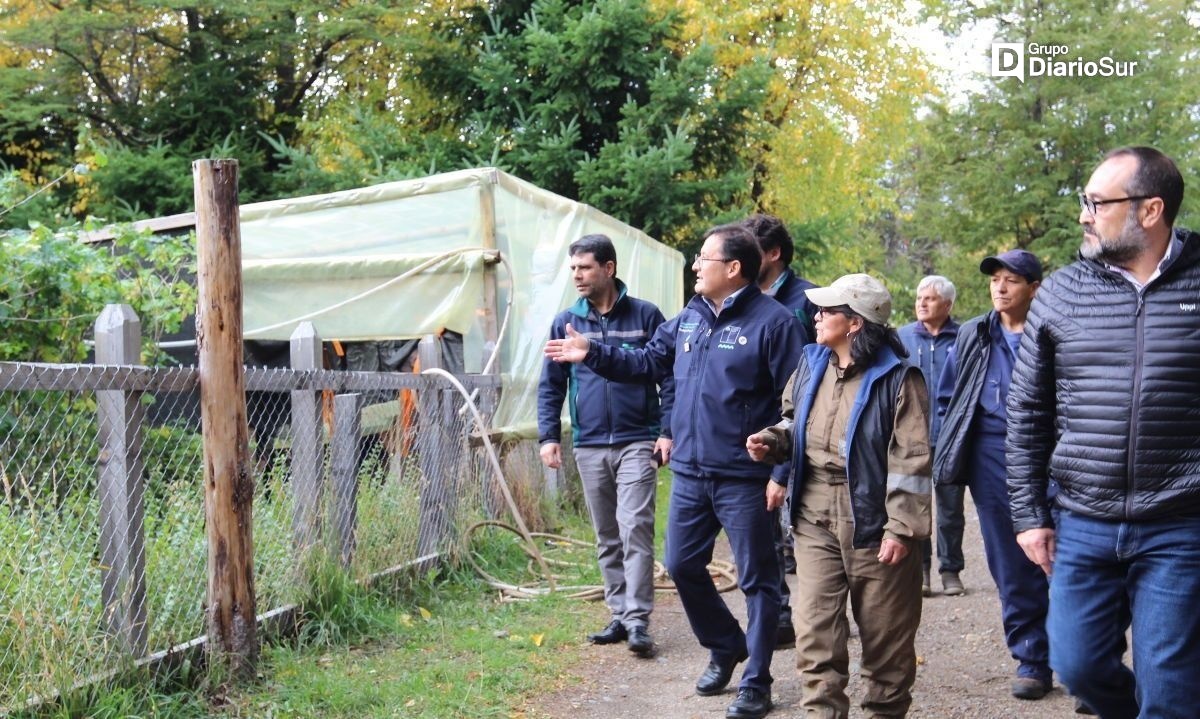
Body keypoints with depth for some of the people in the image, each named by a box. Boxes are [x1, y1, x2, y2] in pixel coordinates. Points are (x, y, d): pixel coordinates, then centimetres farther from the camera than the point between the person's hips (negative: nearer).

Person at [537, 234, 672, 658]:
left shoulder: (644, 316, -2)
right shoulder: (566, 322, 6)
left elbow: (669, 375, 1)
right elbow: (551, 385, 11)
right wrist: (549, 436, 2)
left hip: (636, 442, -4)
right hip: (589, 445, 4)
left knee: (635, 528, -11)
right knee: (606, 538, 11)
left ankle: (638, 620, -9)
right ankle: (619, 615, 20)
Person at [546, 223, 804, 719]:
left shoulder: (772, 321, -13)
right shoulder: (688, 318, 10)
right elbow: (647, 362, 20)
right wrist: (593, 354, 9)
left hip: (744, 478, -7)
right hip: (689, 473, 7)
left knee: (755, 579, 4)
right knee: (682, 565, 14)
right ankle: (725, 649, 35)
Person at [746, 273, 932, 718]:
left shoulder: (897, 378, -12)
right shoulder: (811, 364, 7)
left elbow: (911, 459, -15)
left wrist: (901, 528, -18)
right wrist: (773, 441, 3)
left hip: (872, 523, -5)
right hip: (815, 520, 5)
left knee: (885, 636, 9)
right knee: (815, 632, 1)